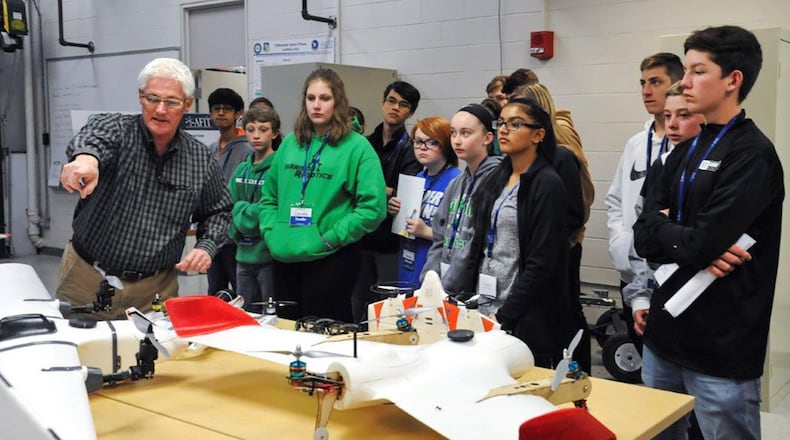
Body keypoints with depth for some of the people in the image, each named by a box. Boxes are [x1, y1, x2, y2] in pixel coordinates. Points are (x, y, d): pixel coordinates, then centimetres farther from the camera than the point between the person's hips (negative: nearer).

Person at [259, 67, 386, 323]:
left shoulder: (356, 147, -5)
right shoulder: (290, 143, 12)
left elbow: (373, 207, -13)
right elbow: (269, 196, 17)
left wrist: (330, 238, -15)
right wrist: (271, 232, 1)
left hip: (331, 261, -5)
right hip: (284, 259, 5)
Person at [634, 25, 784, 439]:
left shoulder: (753, 155, -14)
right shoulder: (685, 153, 10)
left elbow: (702, 243, -23)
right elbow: (643, 235, 2)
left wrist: (663, 229, -5)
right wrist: (690, 241, -16)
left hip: (721, 348, -7)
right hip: (665, 333, 7)